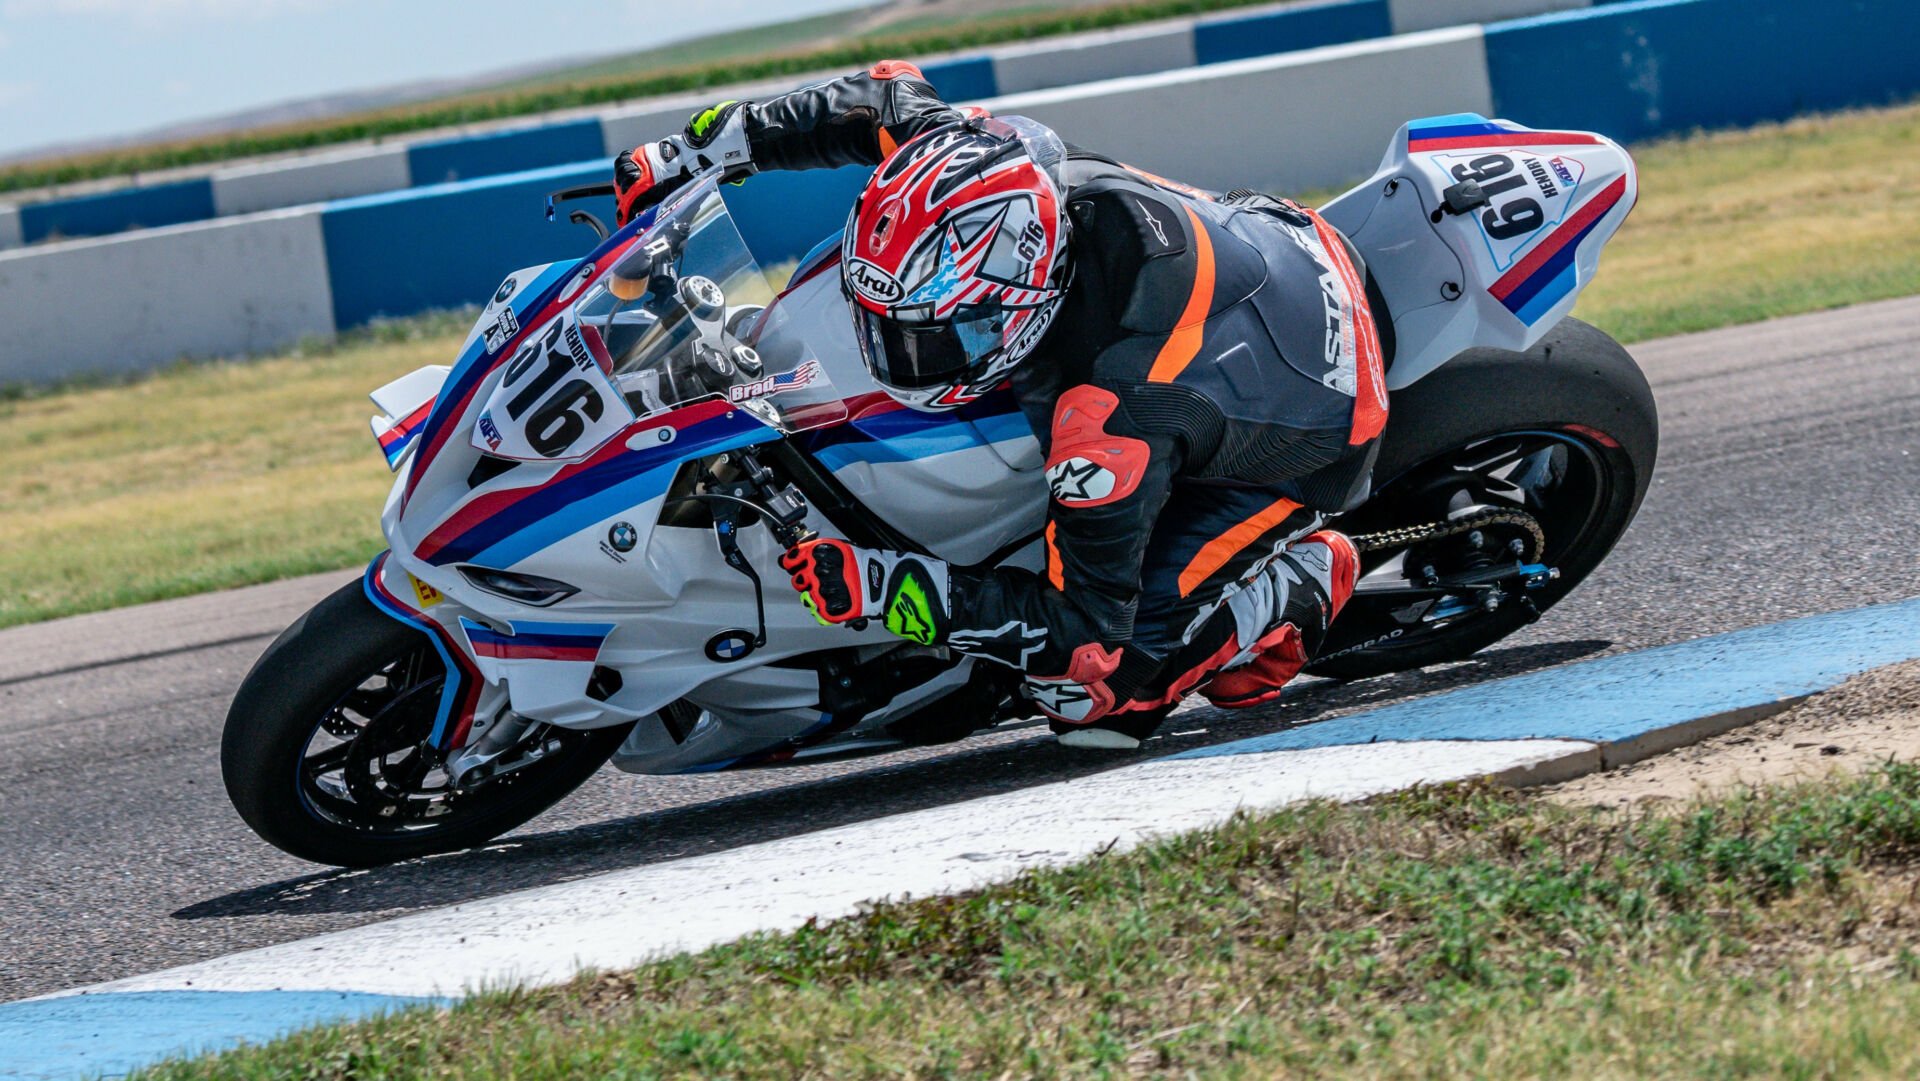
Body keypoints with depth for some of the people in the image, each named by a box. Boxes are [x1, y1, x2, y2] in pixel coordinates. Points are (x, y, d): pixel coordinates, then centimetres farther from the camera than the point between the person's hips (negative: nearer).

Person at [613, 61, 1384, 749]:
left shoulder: (1116, 422, -42)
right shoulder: (997, 172, -24)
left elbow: (1089, 633, -33)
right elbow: (889, 95, -4)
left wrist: (880, 588, -39)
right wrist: (698, 150, -8)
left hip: (1311, 432, -8)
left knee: (1098, 686, -16)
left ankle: (1305, 579, 4)